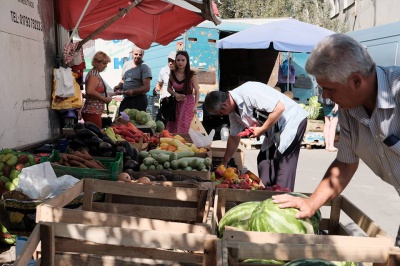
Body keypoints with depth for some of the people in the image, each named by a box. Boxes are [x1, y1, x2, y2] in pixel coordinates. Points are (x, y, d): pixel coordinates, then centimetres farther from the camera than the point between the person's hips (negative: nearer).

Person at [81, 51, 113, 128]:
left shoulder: (95, 73, 17)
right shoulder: (94, 74, -12)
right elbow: (90, 91, -26)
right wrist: (104, 99, -17)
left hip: (94, 111, 10)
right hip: (92, 112, -10)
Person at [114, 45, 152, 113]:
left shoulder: (144, 67, -8)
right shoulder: (126, 64, 12)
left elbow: (147, 87, -14)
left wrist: (133, 91, -26)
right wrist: (119, 86, 3)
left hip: (139, 100, -6)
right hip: (126, 100, 6)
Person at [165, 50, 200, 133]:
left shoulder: (192, 75, -12)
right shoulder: (172, 73, -2)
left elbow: (197, 91, -13)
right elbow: (169, 88, 11)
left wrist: (195, 106, -25)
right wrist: (175, 94, -10)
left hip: (188, 102, -4)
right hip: (176, 102, 4)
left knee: (182, 129, -5)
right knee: (171, 128, 5)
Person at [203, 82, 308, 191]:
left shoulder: (248, 92, -27)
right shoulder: (233, 112, 2)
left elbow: (280, 108, -29)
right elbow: (234, 138, 14)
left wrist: (262, 130, -21)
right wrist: (223, 163, 16)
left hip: (293, 120, -9)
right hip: (275, 130, 9)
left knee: (283, 162, -12)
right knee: (263, 160, 8)